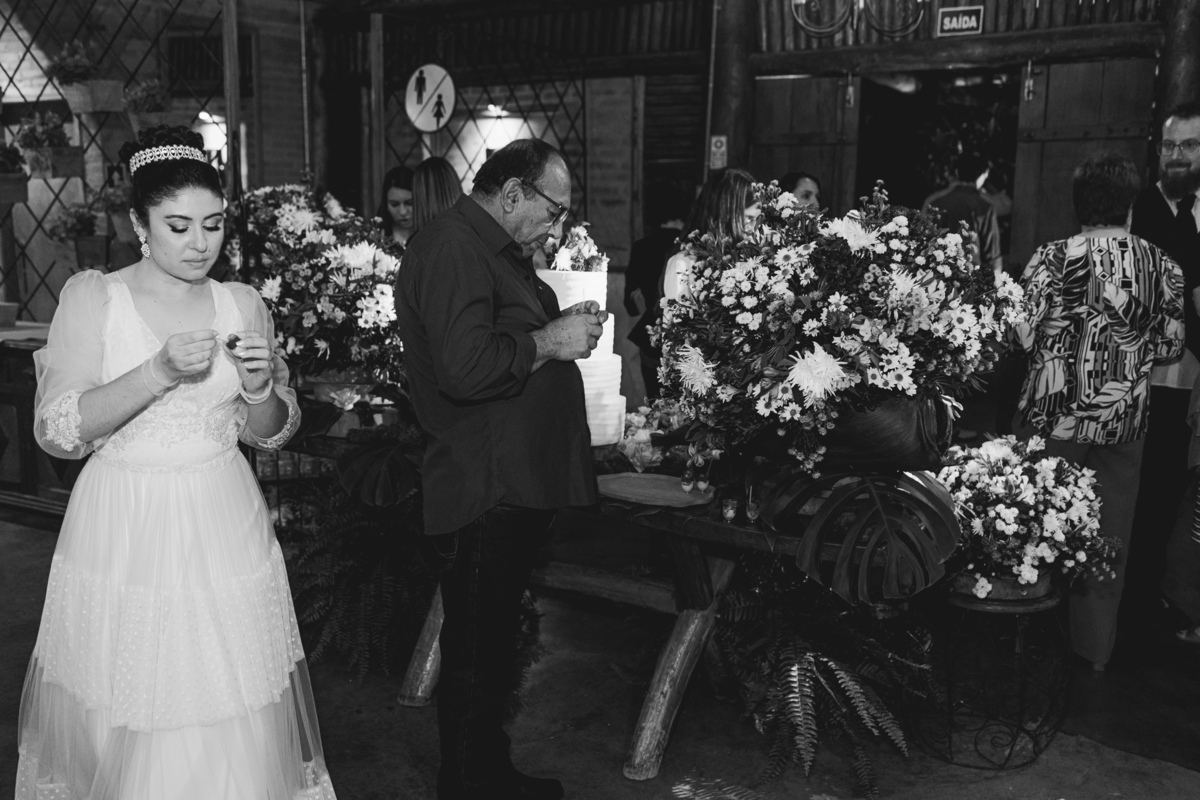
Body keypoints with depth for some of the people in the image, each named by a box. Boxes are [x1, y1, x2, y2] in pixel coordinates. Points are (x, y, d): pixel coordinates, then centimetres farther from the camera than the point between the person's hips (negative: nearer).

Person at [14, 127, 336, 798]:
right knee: (125, 726, 8)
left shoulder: (244, 305, 5)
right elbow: (56, 432, -11)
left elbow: (272, 434, 10)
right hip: (124, 539, -2)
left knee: (233, 727, 8)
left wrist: (259, 387, -12)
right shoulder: (91, 297, -3)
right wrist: (159, 373, -23)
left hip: (224, 535, 2)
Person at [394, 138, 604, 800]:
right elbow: (465, 368, -29)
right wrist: (548, 341, -16)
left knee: (493, 646, 21)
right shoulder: (453, 246, -17)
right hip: (482, 497, -11)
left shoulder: (496, 249, 18)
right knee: (474, 660, 3)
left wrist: (565, 323, 10)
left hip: (513, 490, 11)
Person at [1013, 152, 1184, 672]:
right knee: (1110, 536, 14)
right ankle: (1096, 649, 26)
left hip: (1055, 417, -2)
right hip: (1124, 422, 2)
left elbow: (1024, 336, -11)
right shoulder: (1162, 266, -1)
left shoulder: (1053, 259, -10)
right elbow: (1169, 347, 4)